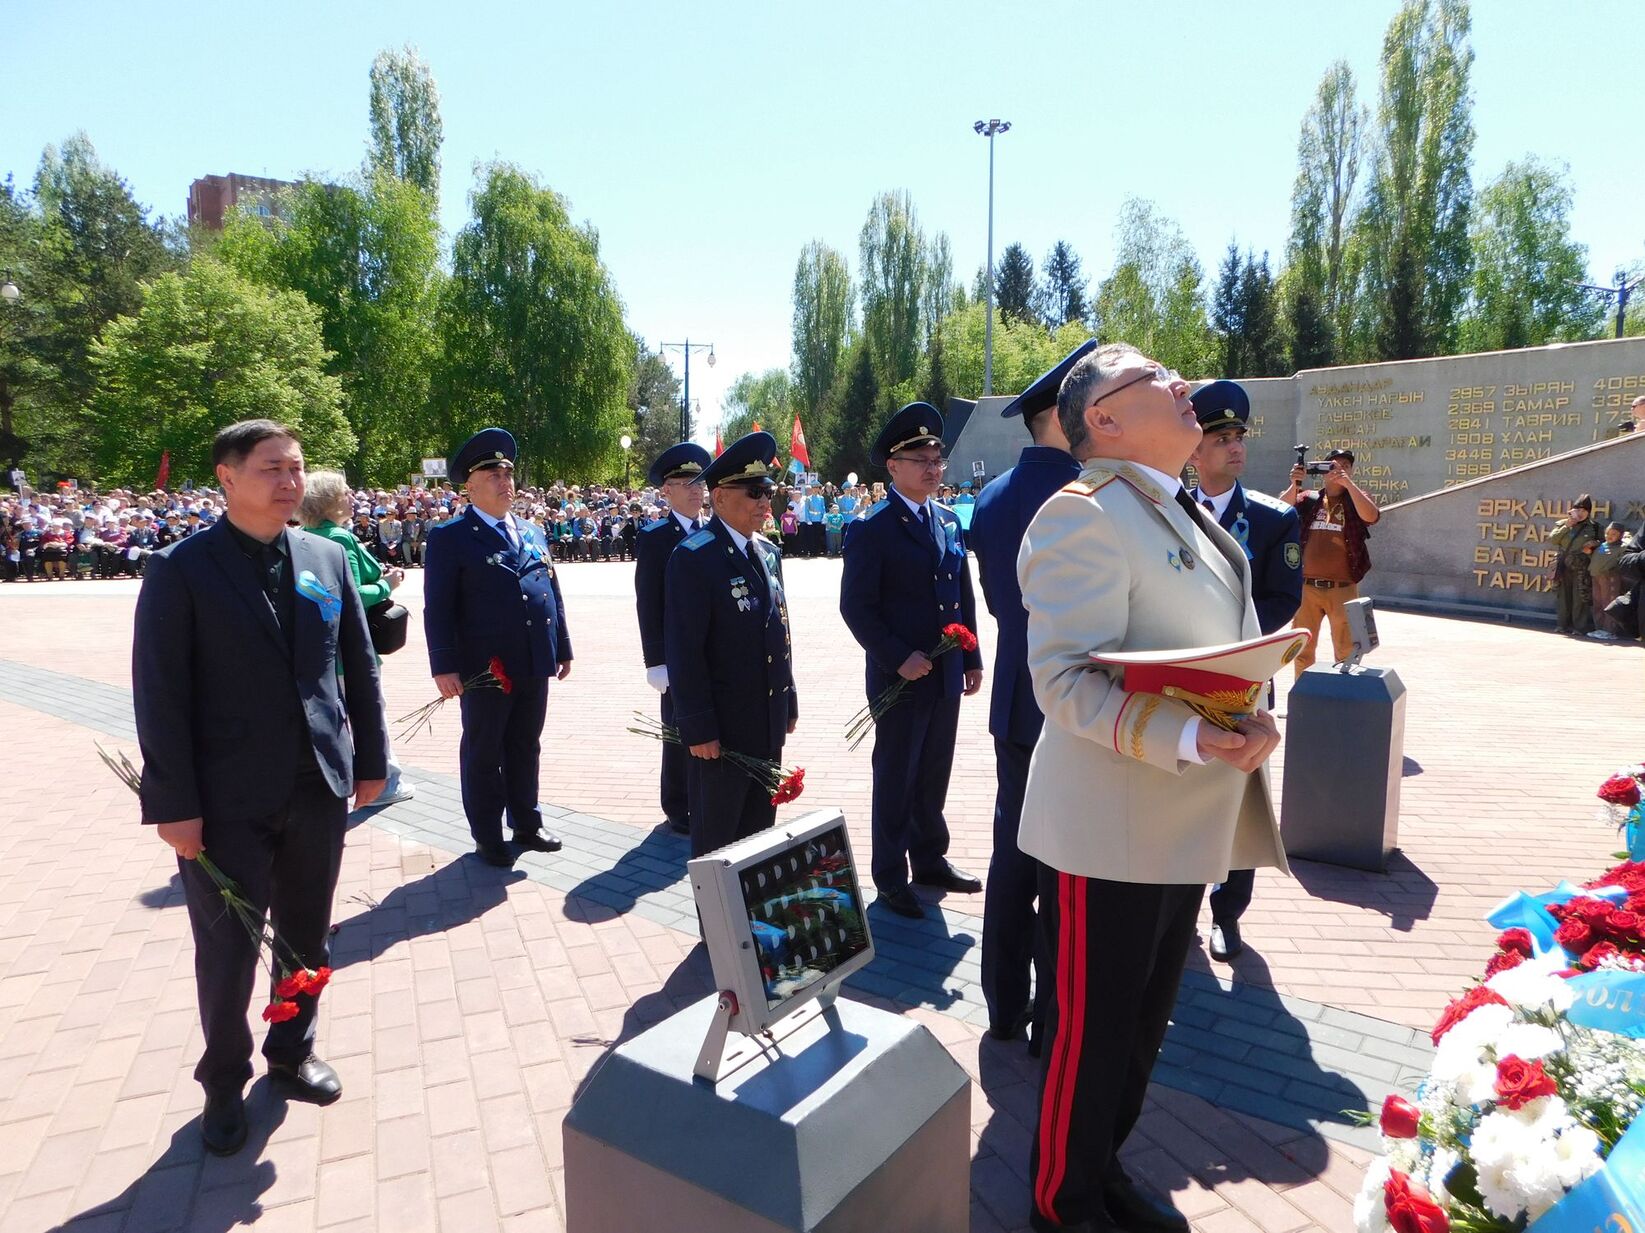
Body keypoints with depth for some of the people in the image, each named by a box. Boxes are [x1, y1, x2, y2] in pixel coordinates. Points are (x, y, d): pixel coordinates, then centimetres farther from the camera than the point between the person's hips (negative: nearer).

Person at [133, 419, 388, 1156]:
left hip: (319, 788, 4)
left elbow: (359, 667, 8)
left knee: (307, 937, 17)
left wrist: (371, 759, 8)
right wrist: (173, 803, -12)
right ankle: (224, 1083, 34)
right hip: (228, 799, -3)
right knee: (228, 950, 12)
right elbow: (160, 693, -10)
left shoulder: (327, 560, 4)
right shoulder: (180, 570, -8)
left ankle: (292, 1049, 41)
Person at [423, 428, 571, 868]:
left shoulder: (532, 533, 14)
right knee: (483, 754, 8)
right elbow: (438, 608, -9)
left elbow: (552, 595, 16)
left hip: (534, 666, 5)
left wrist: (562, 649, 13)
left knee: (525, 748, 16)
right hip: (485, 667, -5)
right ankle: (487, 837, 21)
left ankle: (526, 824, 30)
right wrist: (445, 666, -15)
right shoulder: (449, 537, -5)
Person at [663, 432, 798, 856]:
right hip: (721, 729, -7)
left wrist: (789, 703, 15)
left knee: (760, 833, 19)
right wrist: (698, 728, -18)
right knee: (716, 844, 8)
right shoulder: (693, 558, -15)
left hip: (768, 725, 8)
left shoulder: (768, 553, 9)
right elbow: (684, 651, -18)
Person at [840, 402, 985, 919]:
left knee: (934, 776, 17)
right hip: (900, 677, -6)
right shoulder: (871, 530, -10)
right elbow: (855, 607, -13)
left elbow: (964, 596, 13)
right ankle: (890, 877, 20)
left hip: (947, 675, 6)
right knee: (895, 780, 6)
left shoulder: (949, 521, 9)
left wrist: (972, 658, 10)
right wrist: (898, 658, -19)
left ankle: (930, 859, 33)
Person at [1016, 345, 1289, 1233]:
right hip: (1110, 830, -9)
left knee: (1144, 1023, 22)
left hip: (1184, 823, 9)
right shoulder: (1084, 513, -17)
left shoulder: (1185, 514, 14)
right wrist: (1190, 740, -33)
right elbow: (1067, 682, -23)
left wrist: (1252, 719, 2)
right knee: (1091, 1032, 8)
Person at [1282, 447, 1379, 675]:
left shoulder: (1357, 497, 7)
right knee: (1303, 650, 11)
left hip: (1343, 588, -1)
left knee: (1346, 653, 4)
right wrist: (1294, 485, -19)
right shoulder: (1307, 499, 9)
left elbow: (1371, 516, -15)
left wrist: (1348, 483, -20)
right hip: (1306, 587, 2)